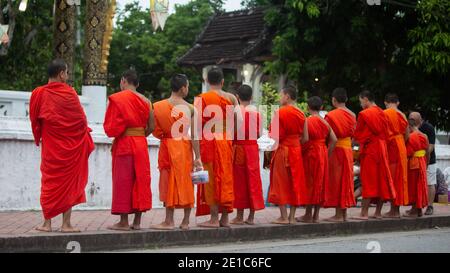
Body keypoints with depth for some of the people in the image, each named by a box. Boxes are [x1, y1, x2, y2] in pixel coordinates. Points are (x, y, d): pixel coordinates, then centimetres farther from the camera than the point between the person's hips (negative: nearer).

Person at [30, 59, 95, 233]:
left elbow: (34, 120, 4)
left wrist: (39, 138, 20)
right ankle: (66, 224, 3)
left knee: (49, 181, 9)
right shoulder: (70, 93, -9)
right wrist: (84, 137, 14)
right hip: (71, 146, -1)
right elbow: (81, 119, -3)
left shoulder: (38, 94, -4)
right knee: (69, 182, 5)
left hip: (50, 146, 2)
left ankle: (47, 223, 8)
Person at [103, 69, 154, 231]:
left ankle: (124, 222, 0)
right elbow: (151, 127, 5)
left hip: (123, 144, -5)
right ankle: (137, 222, 9)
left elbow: (111, 126, -12)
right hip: (141, 144, 5)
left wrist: (112, 133, 8)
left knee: (123, 180, -1)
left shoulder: (117, 98, -8)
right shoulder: (145, 101, 7)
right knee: (140, 179, 8)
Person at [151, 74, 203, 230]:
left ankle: (169, 221, 1)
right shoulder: (191, 108, -5)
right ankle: (186, 222, 12)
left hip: (168, 147, -1)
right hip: (185, 147, 1)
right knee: (186, 182, 8)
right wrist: (197, 157, -4)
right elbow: (194, 135, -8)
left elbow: (155, 130, -6)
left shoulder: (158, 106, -5)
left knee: (170, 182, 4)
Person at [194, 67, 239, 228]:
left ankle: (214, 218, -1)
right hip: (226, 141, 4)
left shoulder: (201, 98, -6)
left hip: (208, 141, -4)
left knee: (211, 178, 0)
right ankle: (225, 218, 12)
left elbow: (197, 124, -10)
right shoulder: (231, 98, 4)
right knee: (226, 178, 10)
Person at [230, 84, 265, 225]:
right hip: (253, 147, 3)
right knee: (253, 179, 8)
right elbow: (259, 133, 4)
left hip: (238, 147, -3)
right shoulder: (257, 113, 0)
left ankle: (240, 216, 4)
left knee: (239, 180, 3)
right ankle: (251, 216, 10)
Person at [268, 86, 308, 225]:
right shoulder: (301, 114, 5)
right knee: (294, 182, 10)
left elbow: (274, 135, -16)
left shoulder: (280, 112, -12)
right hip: (296, 150, 5)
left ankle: (284, 217, -1)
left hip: (282, 150, -5)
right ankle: (292, 217, 12)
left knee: (281, 182, 1)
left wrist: (269, 134, 4)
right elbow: (305, 138, 6)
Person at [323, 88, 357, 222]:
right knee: (346, 180, 11)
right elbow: (353, 134, 11)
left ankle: (338, 215, -2)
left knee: (336, 180, -2)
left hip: (335, 149, -6)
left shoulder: (331, 115, -13)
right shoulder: (352, 115, 6)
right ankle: (344, 213, 14)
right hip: (348, 149, 6)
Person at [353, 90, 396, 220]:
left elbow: (357, 135, -5)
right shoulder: (382, 113, 10)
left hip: (369, 150, -6)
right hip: (382, 149, 6)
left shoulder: (364, 114, -11)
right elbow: (386, 134, 16)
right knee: (381, 179, 8)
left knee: (368, 180, -6)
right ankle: (378, 212, 12)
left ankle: (364, 213, -8)